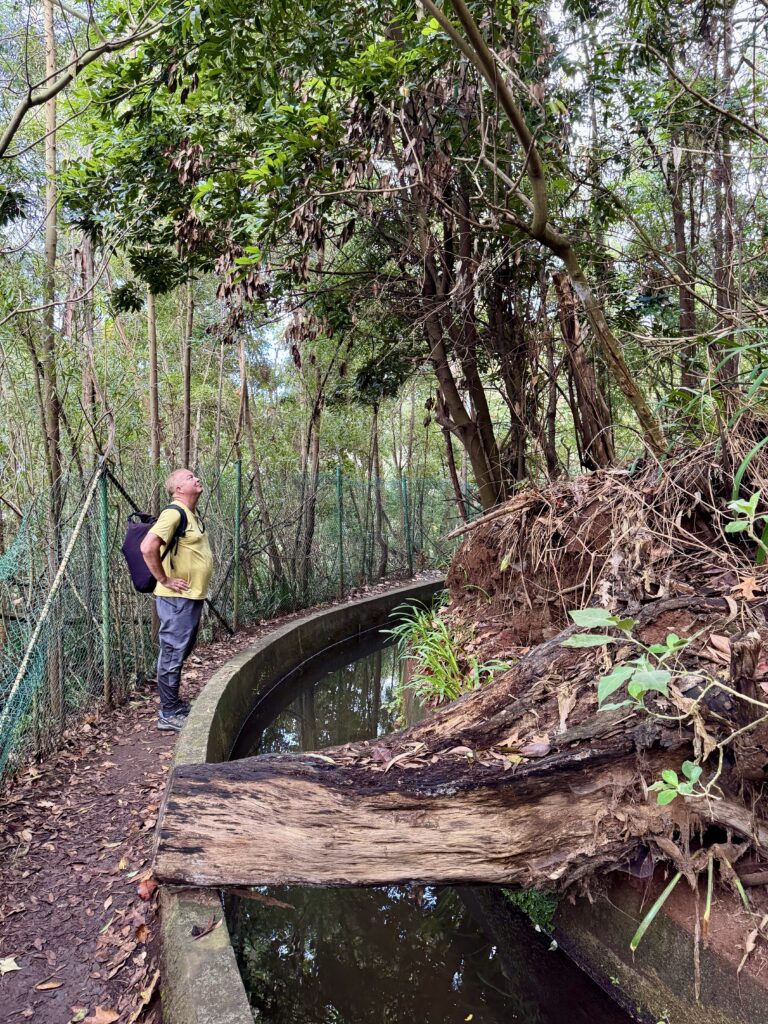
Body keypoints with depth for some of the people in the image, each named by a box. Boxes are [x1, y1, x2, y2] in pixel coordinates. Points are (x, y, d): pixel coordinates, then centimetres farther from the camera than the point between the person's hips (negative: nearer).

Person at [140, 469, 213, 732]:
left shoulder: (192, 515, 14)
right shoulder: (174, 513, -16)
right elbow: (148, 547, -28)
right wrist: (164, 580, -19)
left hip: (193, 597, 10)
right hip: (177, 599, -10)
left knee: (181, 653, 18)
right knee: (172, 655, -1)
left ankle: (175, 706, 31)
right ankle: (169, 716, 8)